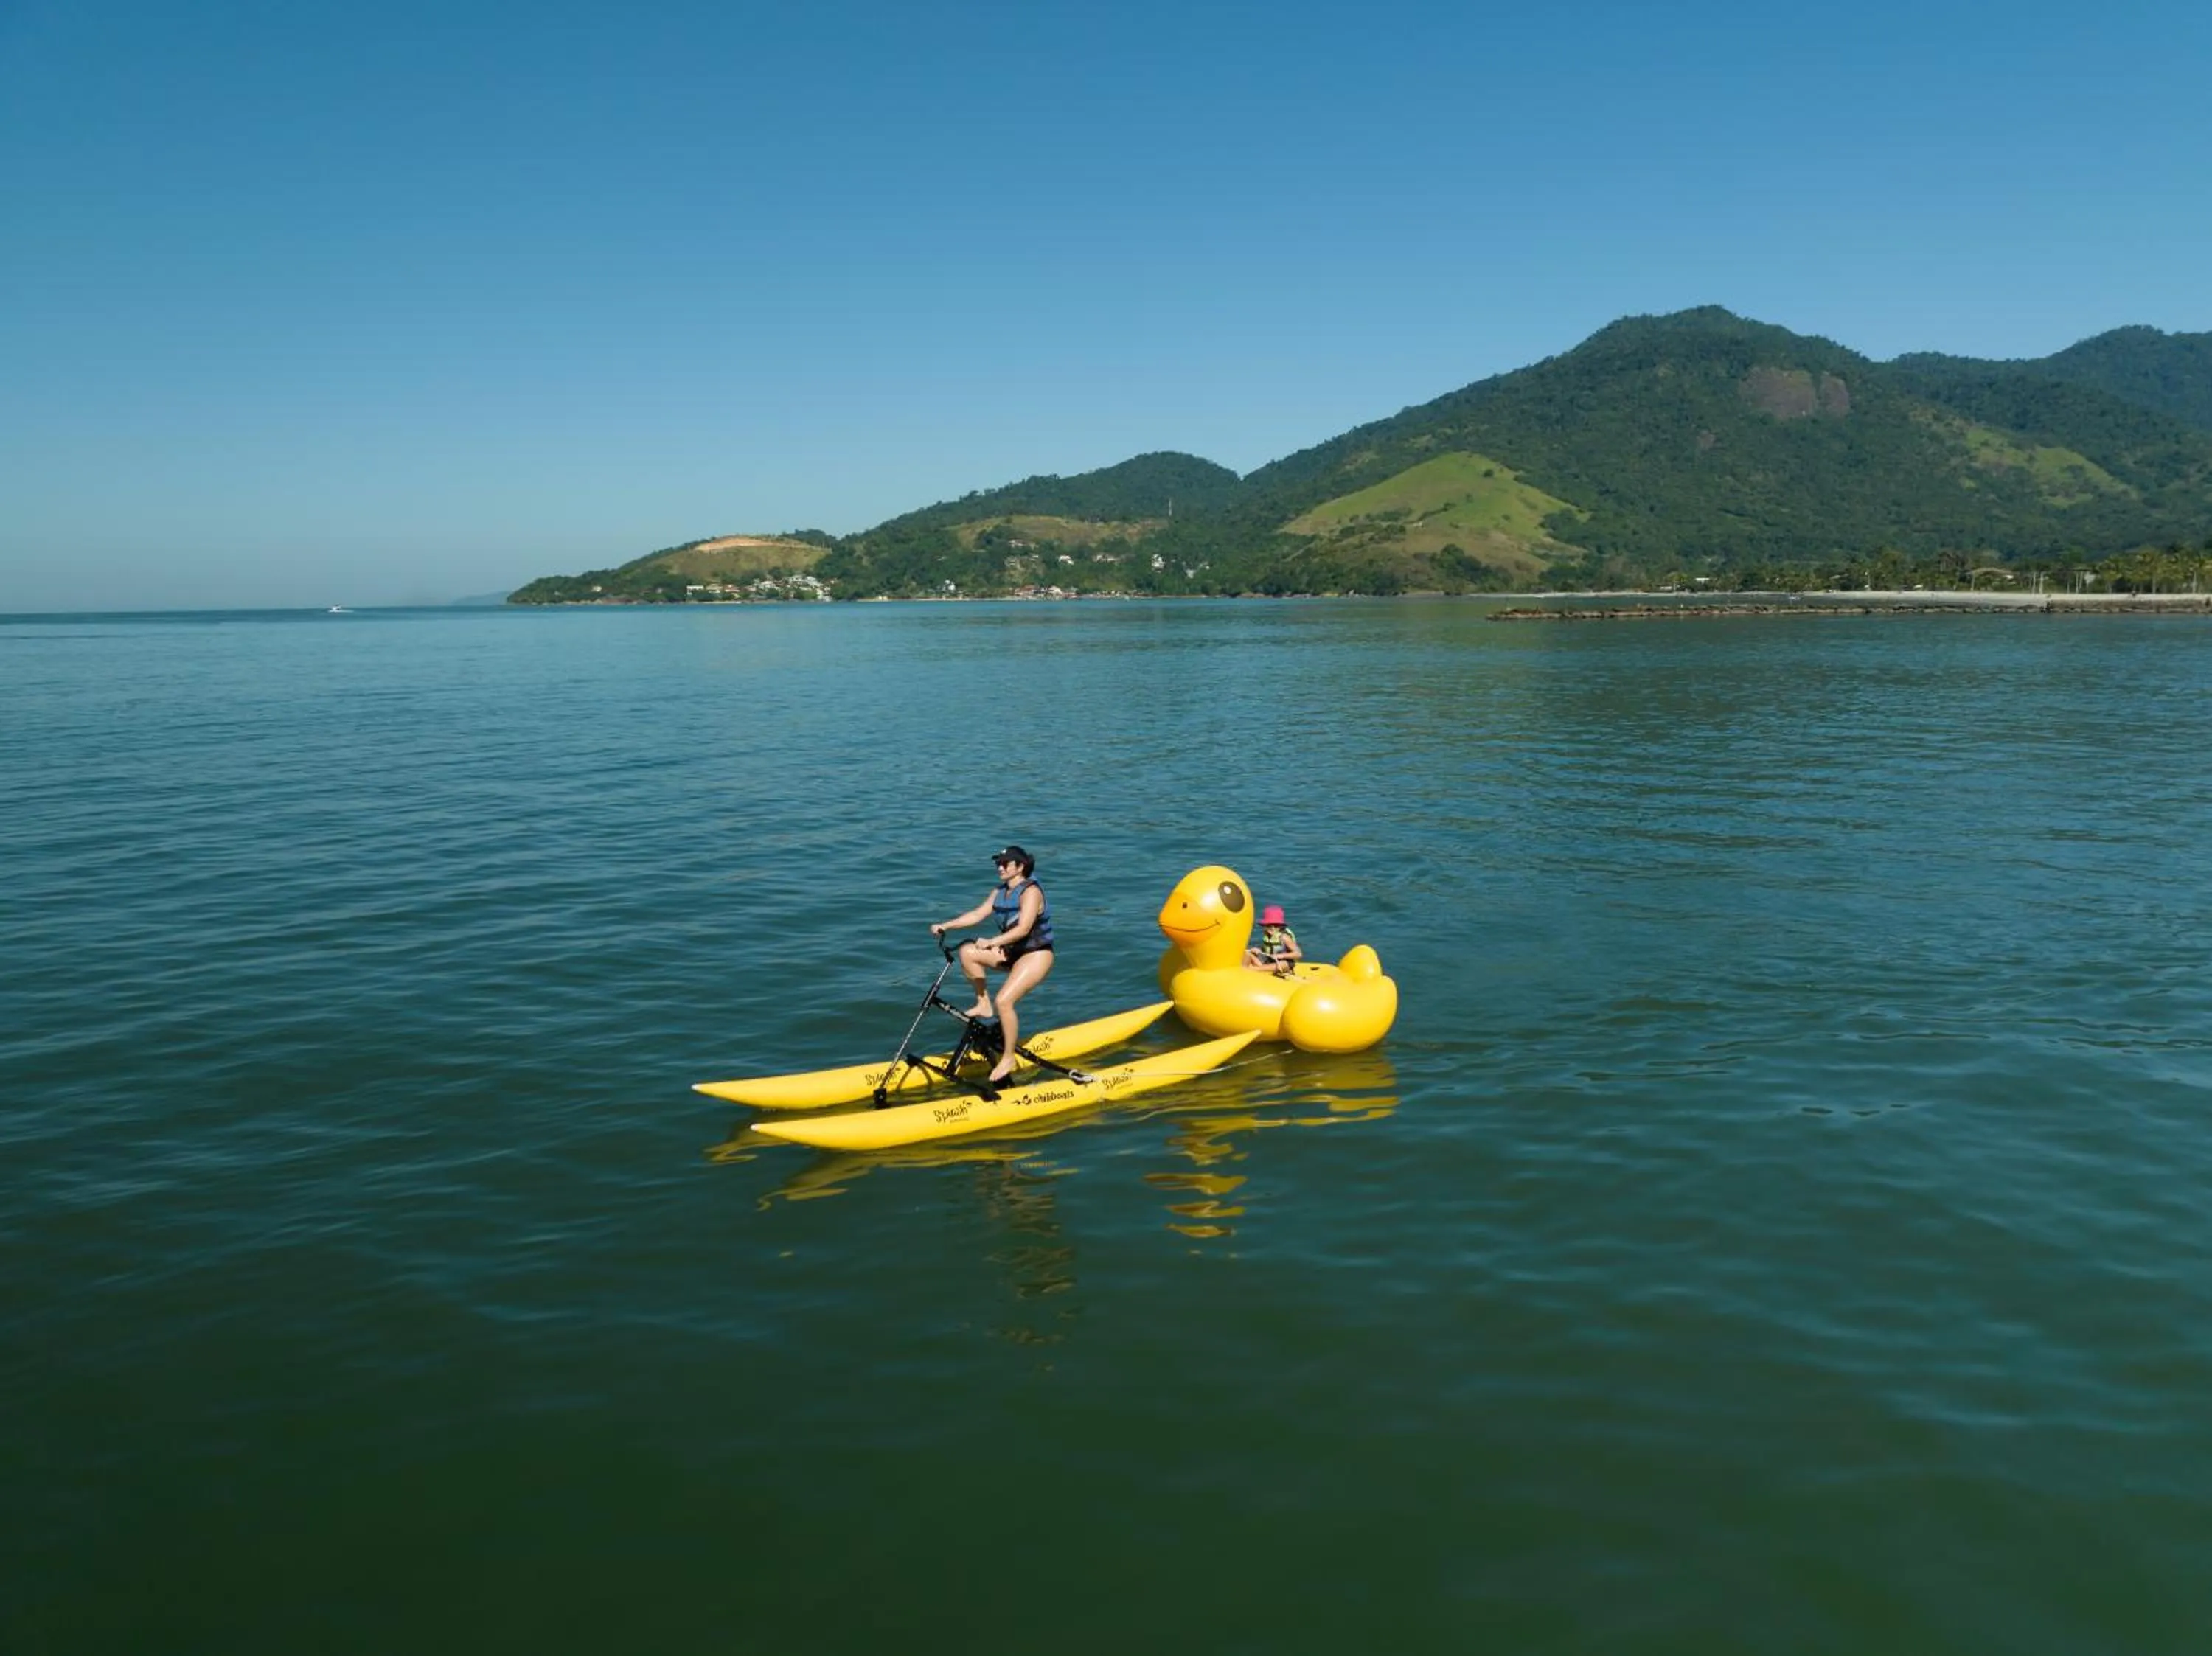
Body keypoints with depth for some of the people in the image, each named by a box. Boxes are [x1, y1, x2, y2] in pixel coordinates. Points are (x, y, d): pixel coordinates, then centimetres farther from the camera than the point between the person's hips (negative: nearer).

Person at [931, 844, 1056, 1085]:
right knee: (967, 951, -6)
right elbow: (977, 914, 3)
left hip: (1037, 954, -8)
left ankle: (1008, 1058, -9)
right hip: (1012, 952, 8)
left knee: (1004, 1000, -23)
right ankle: (984, 1005, 3)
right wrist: (945, 925, -8)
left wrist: (992, 943, -41)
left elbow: (1023, 929, -30)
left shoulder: (1031, 892, -19)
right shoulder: (999, 892, 7)